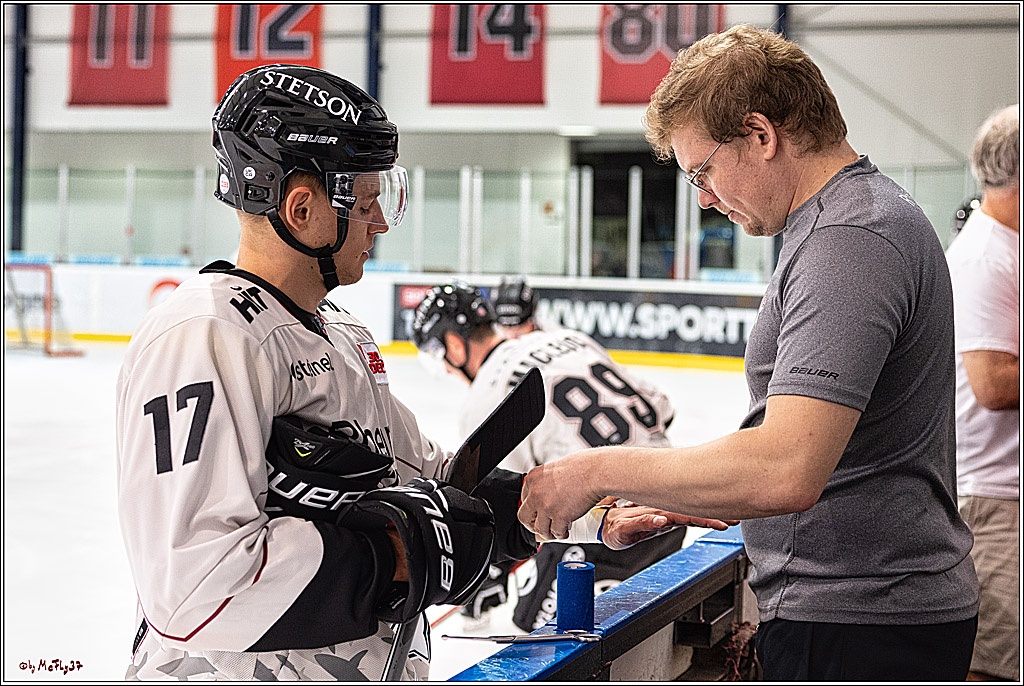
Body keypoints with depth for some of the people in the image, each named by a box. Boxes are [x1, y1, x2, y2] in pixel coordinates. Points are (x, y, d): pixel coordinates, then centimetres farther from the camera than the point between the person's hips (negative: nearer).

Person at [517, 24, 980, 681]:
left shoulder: (851, 239, -20)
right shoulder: (873, 210, 14)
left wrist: (600, 471, -21)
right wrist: (670, 507, 15)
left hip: (861, 628, -10)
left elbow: (785, 473, -31)